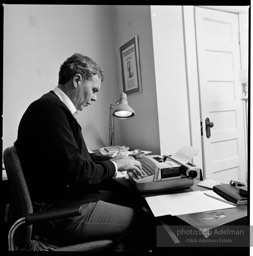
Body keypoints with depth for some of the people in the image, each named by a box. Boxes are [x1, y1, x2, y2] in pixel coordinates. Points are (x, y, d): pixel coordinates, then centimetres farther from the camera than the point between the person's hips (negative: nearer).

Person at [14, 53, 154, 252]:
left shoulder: (55, 108, 10)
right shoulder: (50, 109, -22)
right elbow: (76, 171, -25)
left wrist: (113, 160, 6)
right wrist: (116, 165, -9)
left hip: (67, 198, 9)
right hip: (66, 214, -9)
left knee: (136, 198, 10)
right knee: (141, 219, -6)